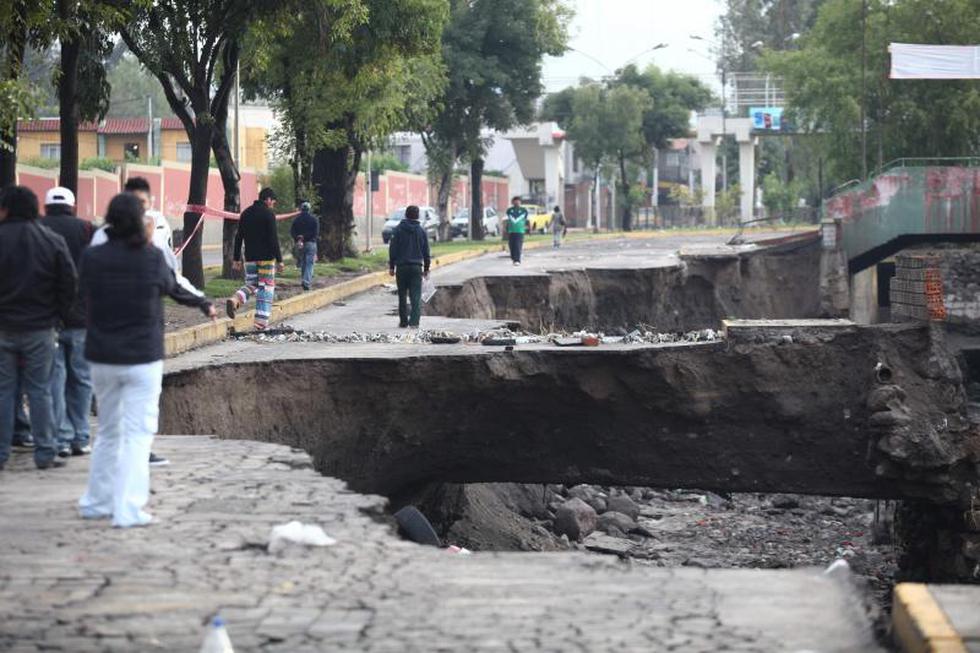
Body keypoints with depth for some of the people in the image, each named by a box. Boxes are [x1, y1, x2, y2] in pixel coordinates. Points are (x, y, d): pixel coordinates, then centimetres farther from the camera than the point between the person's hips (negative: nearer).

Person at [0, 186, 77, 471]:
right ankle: (45, 454, 5)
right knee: (39, 391, 6)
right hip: (40, 328, 1)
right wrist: (61, 314, 8)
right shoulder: (53, 241, -2)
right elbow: (68, 282, -2)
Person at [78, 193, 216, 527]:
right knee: (138, 433, 1)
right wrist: (204, 304, 27)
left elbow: (84, 297, 6)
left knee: (107, 430, 18)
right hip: (143, 358, -3)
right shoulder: (152, 258, -10)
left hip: (102, 358, 3)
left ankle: (96, 501, 24)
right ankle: (128, 509, -5)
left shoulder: (92, 257, -6)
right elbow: (174, 289, 7)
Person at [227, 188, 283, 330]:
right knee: (266, 288, 2)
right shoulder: (268, 214, -9)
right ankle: (261, 322, -3)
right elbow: (273, 239, -14)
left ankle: (235, 300, -13)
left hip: (250, 258, 5)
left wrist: (237, 259, 16)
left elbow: (239, 237, 11)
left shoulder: (246, 213, 10)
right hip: (266, 258, -5)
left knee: (251, 284, 17)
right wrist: (279, 260, -11)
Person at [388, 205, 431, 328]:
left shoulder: (398, 230, -1)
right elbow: (426, 252, 9)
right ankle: (414, 321, -15)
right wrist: (426, 269, 16)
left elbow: (393, 249, -3)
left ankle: (403, 321, 13)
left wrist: (391, 266, 2)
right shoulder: (421, 231, 5)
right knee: (416, 297, -2)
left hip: (401, 267, -1)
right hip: (416, 267, 1)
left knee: (402, 296, 10)